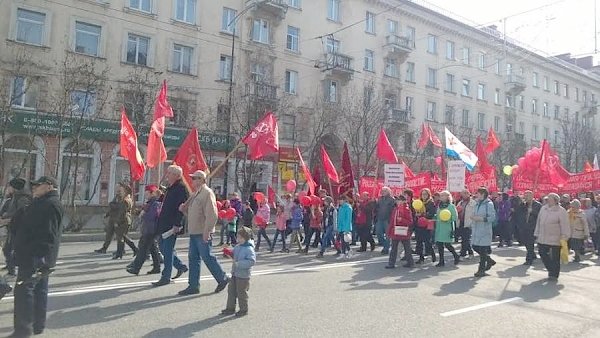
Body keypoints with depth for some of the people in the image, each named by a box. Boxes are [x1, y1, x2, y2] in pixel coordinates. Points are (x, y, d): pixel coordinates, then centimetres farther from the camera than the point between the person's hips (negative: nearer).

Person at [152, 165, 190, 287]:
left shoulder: (181, 188, -15)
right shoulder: (171, 188, 15)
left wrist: (176, 225, -24)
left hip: (172, 225, -10)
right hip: (164, 224, 10)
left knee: (168, 250, -3)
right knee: (162, 246, 16)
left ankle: (165, 277, 8)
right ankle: (181, 266, 28)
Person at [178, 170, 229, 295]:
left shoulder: (207, 193, -14)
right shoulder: (196, 193, 16)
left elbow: (212, 215, -21)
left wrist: (207, 232, -23)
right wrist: (184, 208, 4)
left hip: (203, 233, -9)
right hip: (194, 232, 9)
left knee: (207, 257, -2)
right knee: (193, 258, 10)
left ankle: (223, 279, 14)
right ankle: (193, 286, 18)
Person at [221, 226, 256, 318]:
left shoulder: (249, 249, -20)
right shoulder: (237, 247, 6)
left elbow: (252, 261, -28)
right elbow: (233, 254, 26)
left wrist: (239, 264, -30)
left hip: (243, 275, -9)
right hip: (235, 273, 9)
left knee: (241, 293, 3)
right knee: (231, 291, 15)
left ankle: (243, 310, 20)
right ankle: (230, 308, 29)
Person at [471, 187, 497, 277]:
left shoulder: (489, 204, -10)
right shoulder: (477, 204, 13)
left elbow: (492, 217, -17)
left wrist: (480, 218, -23)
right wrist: (472, 217, 2)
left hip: (485, 230, -8)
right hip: (476, 230, 8)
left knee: (483, 250, -2)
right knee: (475, 247, 11)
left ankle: (481, 269, 8)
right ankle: (490, 261, 31)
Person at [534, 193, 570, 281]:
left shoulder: (561, 211, -9)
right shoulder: (543, 209, 10)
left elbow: (565, 226, -10)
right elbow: (539, 222, 16)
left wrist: (564, 237, -13)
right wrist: (537, 234, 16)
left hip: (555, 240, -6)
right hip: (542, 239, 6)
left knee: (554, 258, 2)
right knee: (543, 256, 10)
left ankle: (554, 275, 15)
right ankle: (551, 271, 30)